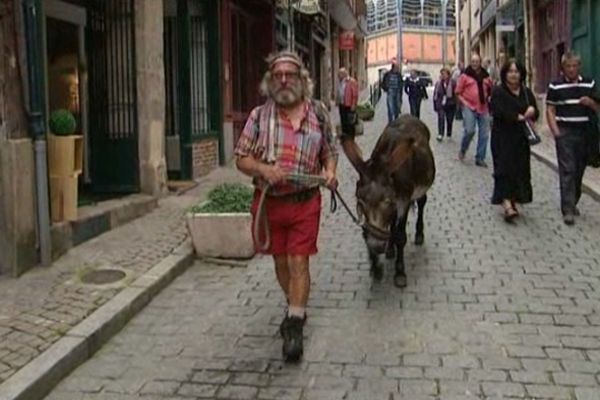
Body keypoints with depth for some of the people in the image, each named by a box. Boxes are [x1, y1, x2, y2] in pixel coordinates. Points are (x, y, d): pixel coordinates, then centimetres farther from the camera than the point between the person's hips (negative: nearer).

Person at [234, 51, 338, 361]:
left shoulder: (318, 112, 3)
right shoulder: (259, 116, 0)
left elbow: (329, 151, 13)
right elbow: (241, 159, 2)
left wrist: (330, 172, -8)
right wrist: (263, 169, -18)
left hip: (305, 201, -1)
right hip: (269, 202, 2)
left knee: (299, 261, -6)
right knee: (281, 261, 15)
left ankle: (294, 327, -2)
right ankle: (295, 308, 37)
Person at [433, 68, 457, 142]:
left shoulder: (452, 83, -9)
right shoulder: (438, 83, 2)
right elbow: (435, 95, 8)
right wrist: (435, 105, 8)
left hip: (450, 105, -1)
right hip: (441, 105, 1)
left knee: (449, 120, 8)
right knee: (441, 118, -15)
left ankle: (449, 135, 24)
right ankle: (440, 135, -18)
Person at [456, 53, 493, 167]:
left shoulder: (486, 76, 11)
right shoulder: (465, 76, 0)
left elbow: (491, 90, 23)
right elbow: (458, 92, 2)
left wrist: (489, 98, 6)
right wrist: (464, 103, -9)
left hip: (483, 108, 4)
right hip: (469, 107, -4)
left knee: (484, 134, 3)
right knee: (469, 131, -15)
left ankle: (480, 158, 13)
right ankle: (462, 150, 13)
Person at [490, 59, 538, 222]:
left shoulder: (527, 92, 12)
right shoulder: (498, 92, -4)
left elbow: (536, 114, 6)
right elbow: (500, 112, -18)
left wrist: (532, 110, -17)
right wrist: (520, 117, -19)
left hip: (521, 137, 5)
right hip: (503, 137, -5)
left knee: (520, 170, 4)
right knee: (505, 169, -11)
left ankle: (513, 201, 13)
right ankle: (507, 205, -19)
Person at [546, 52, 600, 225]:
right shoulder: (555, 86, 1)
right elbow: (550, 110, 0)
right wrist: (555, 131, -11)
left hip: (584, 132, 4)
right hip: (565, 132, -4)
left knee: (579, 170, 9)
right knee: (567, 170, -8)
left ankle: (573, 202, 25)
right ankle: (568, 210, -9)